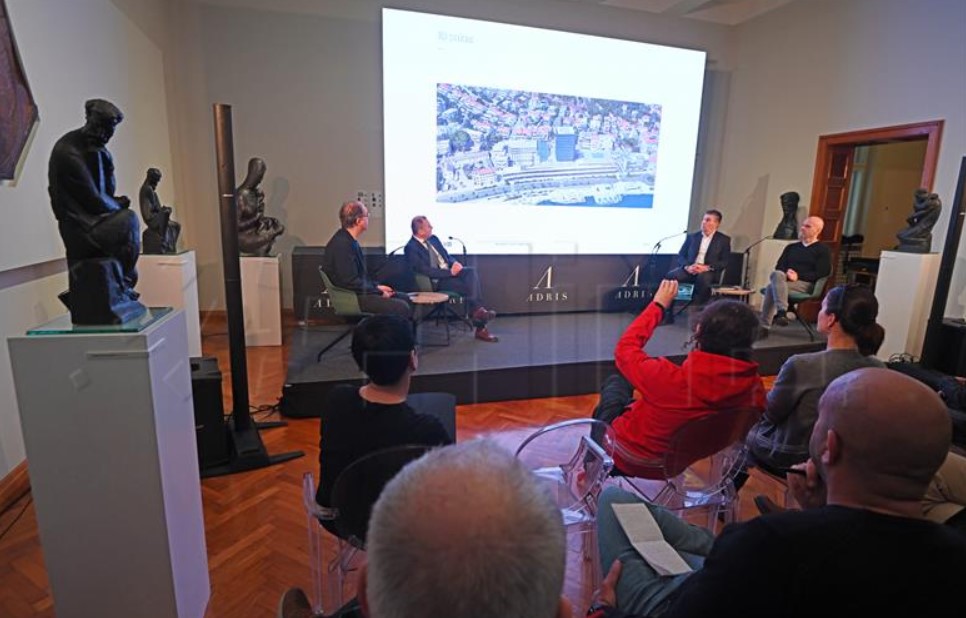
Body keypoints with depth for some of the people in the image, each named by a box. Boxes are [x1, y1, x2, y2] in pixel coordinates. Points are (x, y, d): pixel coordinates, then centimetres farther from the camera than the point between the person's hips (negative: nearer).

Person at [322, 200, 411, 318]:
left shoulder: (350, 241, 12)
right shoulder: (342, 244, -19)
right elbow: (351, 282, -22)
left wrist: (377, 286, 6)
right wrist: (378, 291, -13)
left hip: (358, 292, 10)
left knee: (405, 299, 8)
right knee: (402, 307, -20)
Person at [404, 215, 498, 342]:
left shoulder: (433, 238, 13)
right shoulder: (411, 248, -11)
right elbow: (425, 270, -19)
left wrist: (454, 263, -5)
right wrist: (449, 272, -20)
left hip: (450, 271, 7)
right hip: (436, 281, -7)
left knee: (472, 271, -23)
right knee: (469, 286, -26)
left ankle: (478, 310, -27)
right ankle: (481, 328, -16)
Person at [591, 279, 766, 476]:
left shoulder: (670, 379, -39)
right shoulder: (755, 387, -24)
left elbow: (625, 348, -18)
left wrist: (658, 304, -8)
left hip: (628, 462, -4)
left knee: (615, 382, 20)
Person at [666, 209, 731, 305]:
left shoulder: (724, 239, 11)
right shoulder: (692, 236, 17)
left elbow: (725, 262, 2)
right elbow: (680, 256, 10)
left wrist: (707, 267, -15)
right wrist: (687, 266, -12)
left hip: (709, 272, -2)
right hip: (690, 270, 2)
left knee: (703, 278, -40)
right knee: (670, 276, -29)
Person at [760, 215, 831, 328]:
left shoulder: (823, 250, 9)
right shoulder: (791, 247, 25)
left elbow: (821, 273, -4)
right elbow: (779, 266, 14)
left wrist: (798, 276, -16)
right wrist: (785, 274, -10)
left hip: (806, 284, -4)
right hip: (785, 280, 4)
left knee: (772, 287, -32)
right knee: (776, 274, -33)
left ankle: (764, 325, -38)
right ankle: (781, 312, -42)